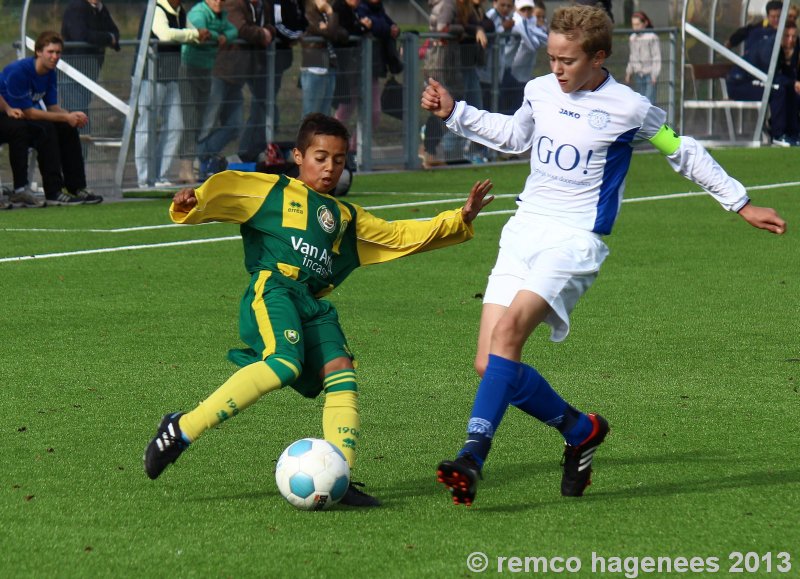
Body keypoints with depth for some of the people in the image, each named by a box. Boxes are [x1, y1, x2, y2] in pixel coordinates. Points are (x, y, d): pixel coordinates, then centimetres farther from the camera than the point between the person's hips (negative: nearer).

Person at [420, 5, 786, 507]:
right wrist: (454, 113, 23)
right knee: (491, 365, -5)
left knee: (507, 332, -29)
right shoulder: (540, 92, 9)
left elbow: (684, 154, 10)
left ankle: (473, 456, -33)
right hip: (523, 232, 6)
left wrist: (742, 205, 14)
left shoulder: (628, 108, -5)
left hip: (574, 240, -6)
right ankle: (581, 430, 18)